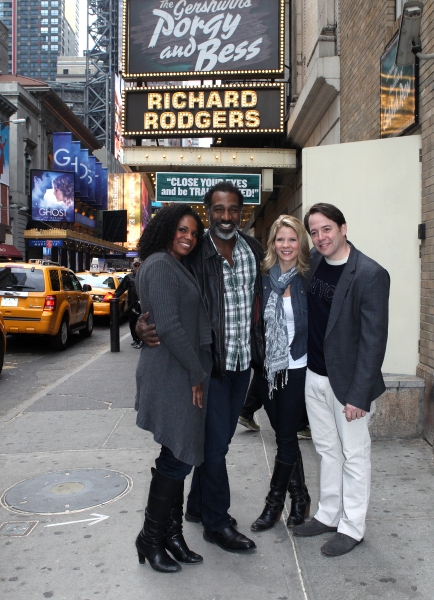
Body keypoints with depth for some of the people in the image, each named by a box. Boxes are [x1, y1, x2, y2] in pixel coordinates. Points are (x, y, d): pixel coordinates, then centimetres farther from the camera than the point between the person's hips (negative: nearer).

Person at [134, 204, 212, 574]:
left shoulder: (177, 267, 18)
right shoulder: (160, 265, -14)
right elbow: (169, 326, -20)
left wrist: (198, 371, 13)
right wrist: (196, 373, -15)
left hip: (184, 375, 10)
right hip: (171, 375, -10)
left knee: (178, 458, 13)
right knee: (178, 457, -3)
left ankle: (172, 535, 23)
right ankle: (151, 539, 12)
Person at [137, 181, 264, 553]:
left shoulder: (253, 249, 5)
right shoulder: (193, 252, -12)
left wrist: (254, 336, 10)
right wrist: (145, 325, -29)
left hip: (242, 361, 6)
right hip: (209, 362, -6)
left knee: (219, 439, 17)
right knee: (215, 442, 2)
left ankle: (199, 505, 36)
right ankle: (217, 522, 19)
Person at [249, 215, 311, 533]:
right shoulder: (263, 277, 3)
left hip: (296, 368, -4)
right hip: (267, 367, 4)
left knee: (286, 437, 2)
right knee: (285, 435, 13)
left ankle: (275, 503, 18)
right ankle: (299, 497, 30)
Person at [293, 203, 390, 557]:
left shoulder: (370, 274, -17)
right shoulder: (314, 262, 3)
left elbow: (374, 339, -17)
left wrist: (359, 395, -19)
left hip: (347, 381, -6)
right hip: (314, 375, 6)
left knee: (354, 455, 8)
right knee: (327, 450, 19)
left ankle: (352, 528, 23)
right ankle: (328, 515, 34)